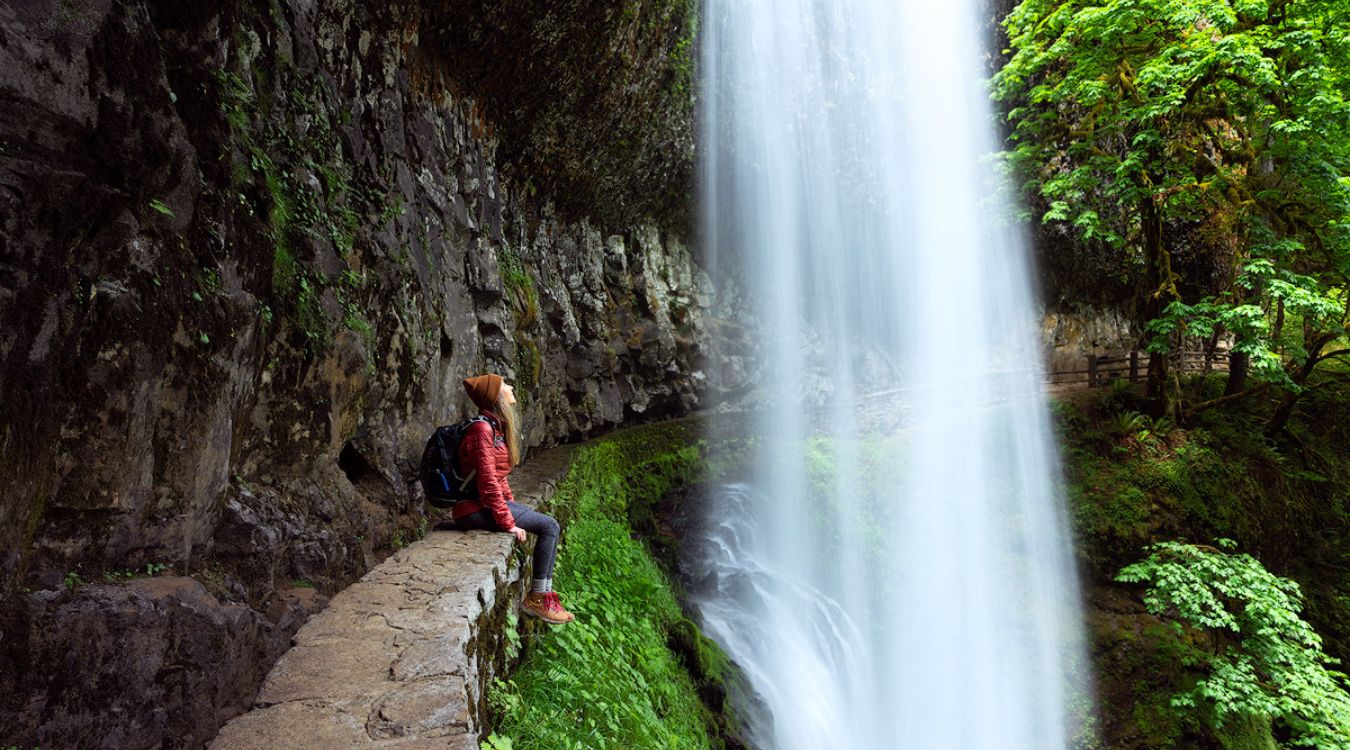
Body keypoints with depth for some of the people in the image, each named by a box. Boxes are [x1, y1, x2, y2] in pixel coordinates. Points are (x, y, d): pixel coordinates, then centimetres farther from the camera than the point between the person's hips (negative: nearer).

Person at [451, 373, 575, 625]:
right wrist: (507, 522, -19)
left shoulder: (496, 426, 12)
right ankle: (536, 599, -2)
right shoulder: (482, 429, -19)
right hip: (474, 509, -10)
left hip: (489, 501, 10)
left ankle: (545, 595, 7)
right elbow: (487, 481, -22)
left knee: (549, 526, 4)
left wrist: (512, 505, 12)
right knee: (548, 526, -13)